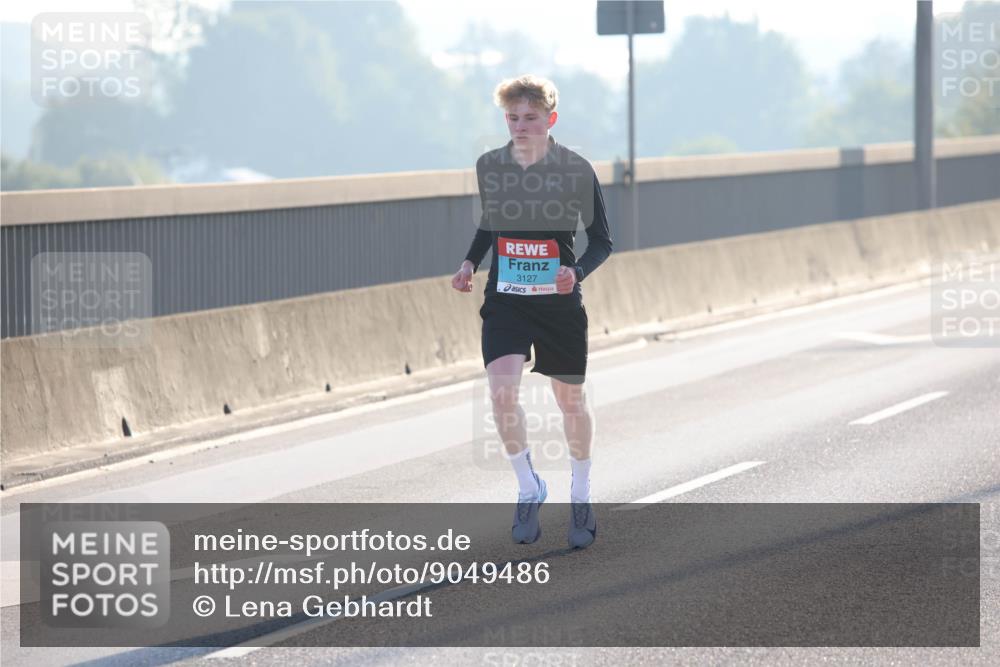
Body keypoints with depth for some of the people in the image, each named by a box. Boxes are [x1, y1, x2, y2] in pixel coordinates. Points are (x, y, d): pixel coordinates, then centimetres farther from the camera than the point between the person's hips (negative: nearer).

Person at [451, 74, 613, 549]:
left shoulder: (576, 169, -9)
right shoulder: (489, 166, 1)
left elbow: (601, 240, -1)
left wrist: (577, 271, -21)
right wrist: (470, 263, 2)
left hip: (559, 300, -2)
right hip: (505, 298, 2)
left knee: (570, 400, 9)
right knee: (502, 389, -19)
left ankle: (580, 496, 32)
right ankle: (528, 488, 1)